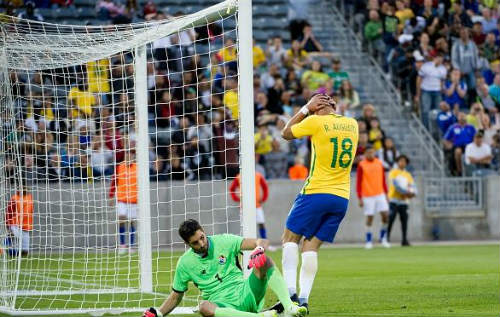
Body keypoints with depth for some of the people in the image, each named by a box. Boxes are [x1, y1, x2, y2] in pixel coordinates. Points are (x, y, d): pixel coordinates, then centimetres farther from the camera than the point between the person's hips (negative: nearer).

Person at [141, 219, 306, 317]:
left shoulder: (223, 242, 3)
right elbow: (176, 296, 17)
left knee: (265, 261, -21)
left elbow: (261, 242, -3)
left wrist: (259, 249, -27)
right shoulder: (185, 263, 6)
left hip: (246, 295, 1)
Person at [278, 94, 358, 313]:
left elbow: (286, 133, 7)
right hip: (341, 198, 5)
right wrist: (330, 108, 23)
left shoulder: (316, 121, -9)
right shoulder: (352, 124, 8)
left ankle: (290, 290, -7)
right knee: (311, 246, 8)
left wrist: (306, 108, 10)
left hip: (316, 192, -5)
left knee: (290, 238, 8)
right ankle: (303, 298, -3)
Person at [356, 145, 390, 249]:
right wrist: (360, 198, -9)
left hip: (380, 195, 4)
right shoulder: (361, 165, -5)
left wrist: (386, 193, 14)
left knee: (385, 215, -5)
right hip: (368, 196, -4)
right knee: (369, 217, -1)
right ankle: (368, 241, 10)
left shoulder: (379, 163, 8)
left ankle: (383, 237, 14)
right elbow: (358, 183, -5)